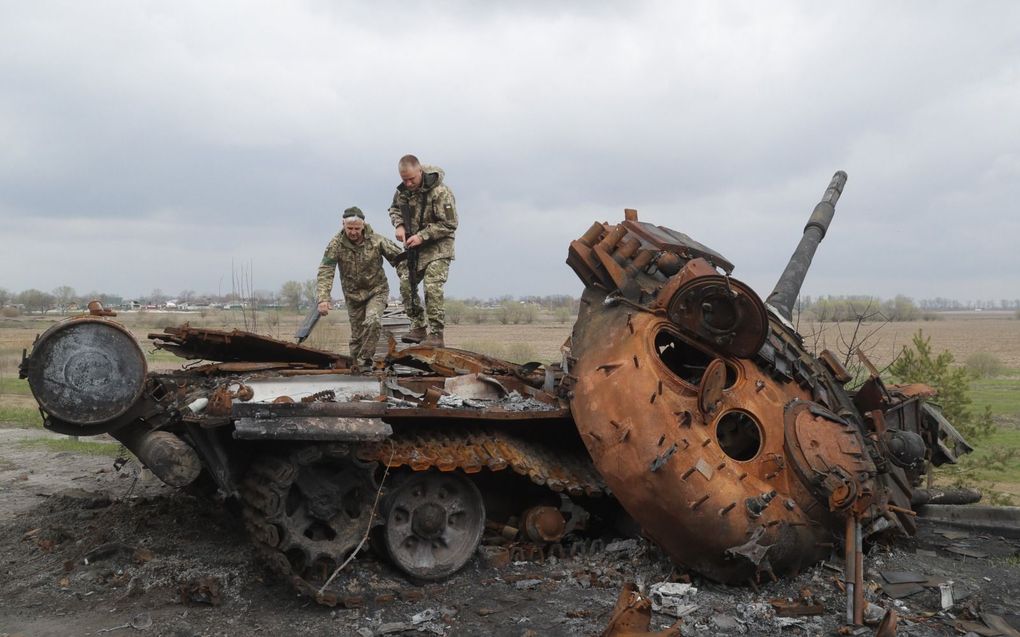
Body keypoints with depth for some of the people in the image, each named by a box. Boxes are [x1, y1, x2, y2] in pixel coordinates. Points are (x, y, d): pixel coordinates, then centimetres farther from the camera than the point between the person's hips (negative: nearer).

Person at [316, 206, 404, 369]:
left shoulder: (376, 240, -15)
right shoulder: (336, 244, -15)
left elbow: (398, 257, -7)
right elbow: (325, 272, -20)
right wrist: (323, 299, -31)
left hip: (377, 290, -1)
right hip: (353, 295, 1)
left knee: (373, 322, -26)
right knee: (357, 335, 6)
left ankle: (365, 360, -13)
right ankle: (357, 366, 24)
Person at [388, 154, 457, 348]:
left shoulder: (440, 192, -21)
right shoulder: (403, 190, -1)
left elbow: (449, 225, -18)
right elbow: (394, 208, 18)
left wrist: (422, 236, -23)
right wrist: (399, 225, -4)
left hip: (437, 246, -7)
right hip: (414, 245, 7)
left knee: (432, 287, -18)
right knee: (406, 284, 1)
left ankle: (436, 335, -13)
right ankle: (418, 328, 13)